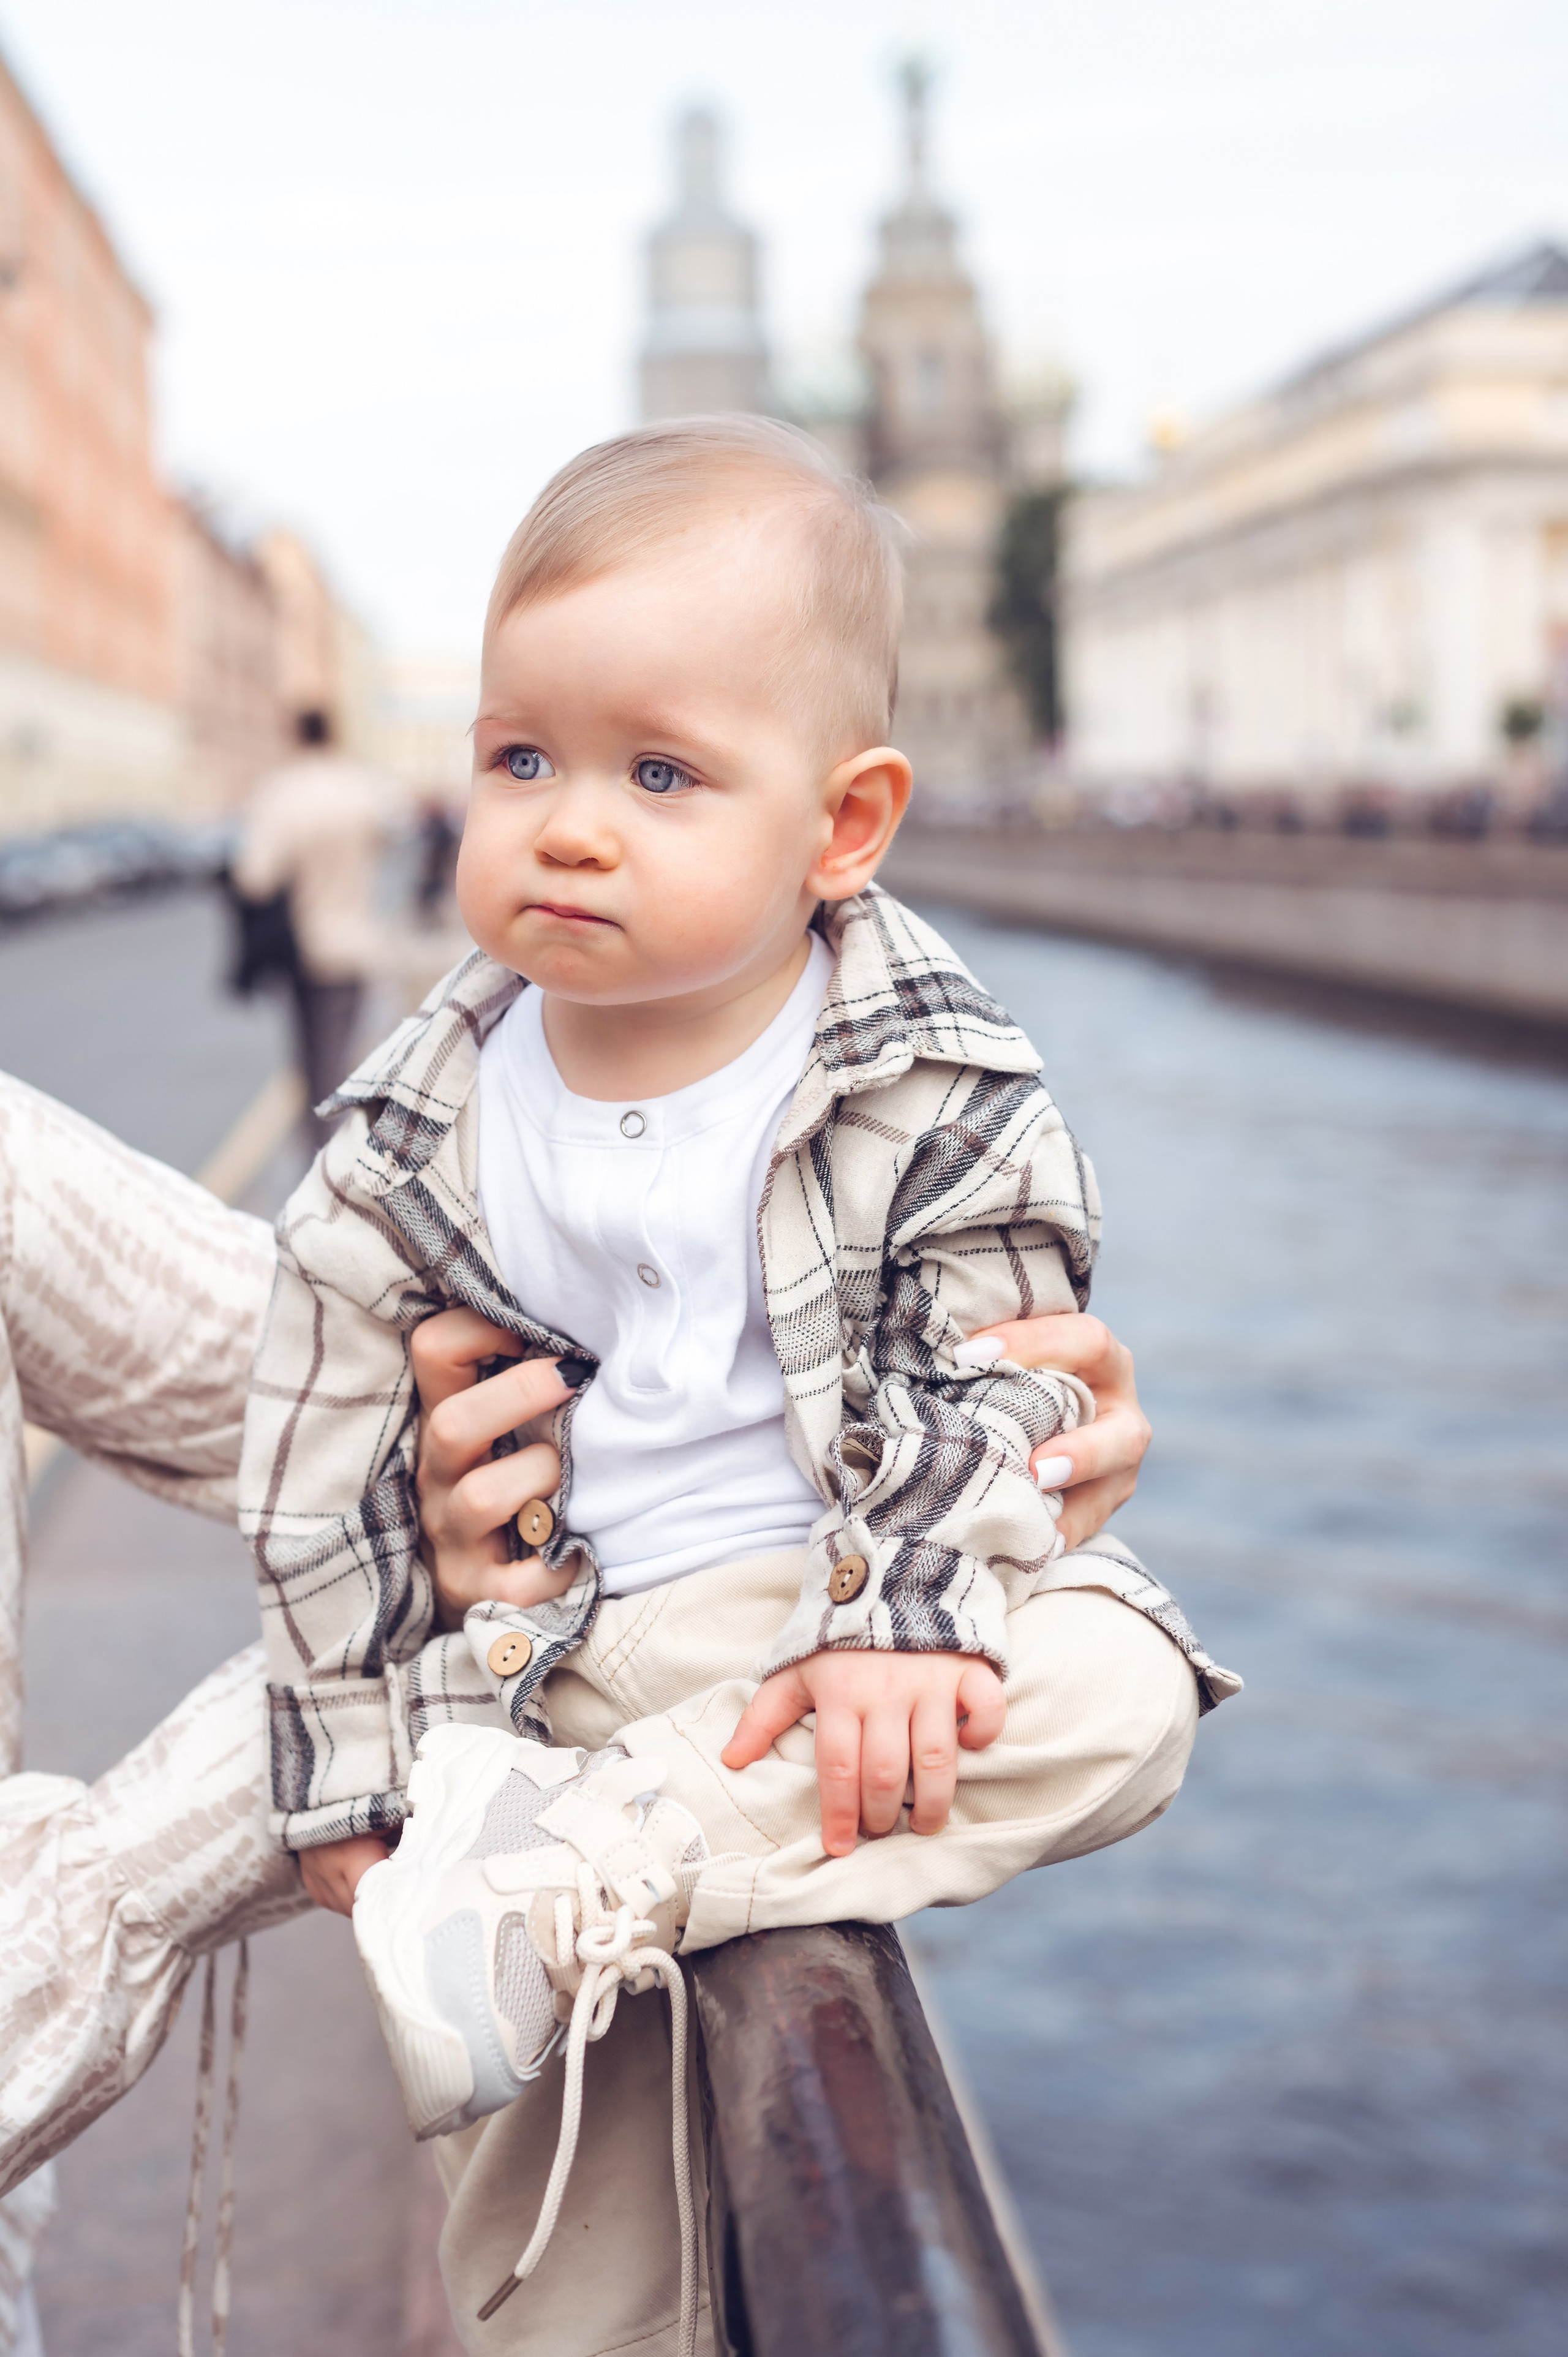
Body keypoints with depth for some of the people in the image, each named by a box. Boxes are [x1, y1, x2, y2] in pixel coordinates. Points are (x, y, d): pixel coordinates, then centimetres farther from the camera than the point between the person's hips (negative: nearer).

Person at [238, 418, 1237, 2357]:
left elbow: (979, 1390, -5)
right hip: (569, 1663, 0)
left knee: (1114, 1695, -29)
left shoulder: (940, 1095, -7)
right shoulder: (413, 1142, -3)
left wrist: (905, 1617, -23)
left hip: (862, 1613, 1)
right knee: (567, 2166, -14)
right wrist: (354, 1778, 2)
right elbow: (323, 1478, 2)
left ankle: (553, 1885, -29)